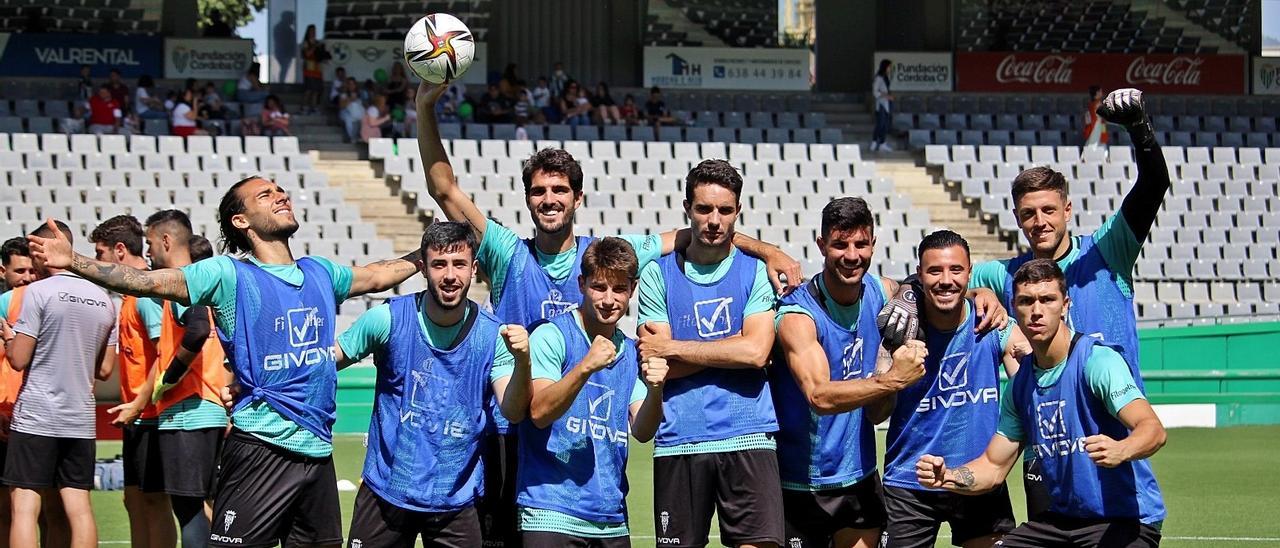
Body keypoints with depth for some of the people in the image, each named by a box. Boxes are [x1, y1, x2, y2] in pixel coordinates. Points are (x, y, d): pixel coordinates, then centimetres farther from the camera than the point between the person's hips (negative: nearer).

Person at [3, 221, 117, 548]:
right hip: (81, 420, 5)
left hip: (35, 417, -5)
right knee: (79, 506, 5)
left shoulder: (38, 292, -8)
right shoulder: (103, 299, 10)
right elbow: (104, 370, 13)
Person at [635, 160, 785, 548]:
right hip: (678, 442, 1)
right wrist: (729, 350, -7)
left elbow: (756, 352, -8)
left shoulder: (757, 272, 7)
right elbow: (655, 366, -1)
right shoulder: (658, 275, 8)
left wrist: (673, 348, -4)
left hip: (748, 440, -1)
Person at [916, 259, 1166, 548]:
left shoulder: (1098, 360, -13)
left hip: (1124, 522, -6)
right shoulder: (1021, 383, 8)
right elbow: (994, 467, 14)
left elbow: (1153, 429, -26)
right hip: (1060, 521, 6)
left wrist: (1120, 450, -48)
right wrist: (946, 477, -6)